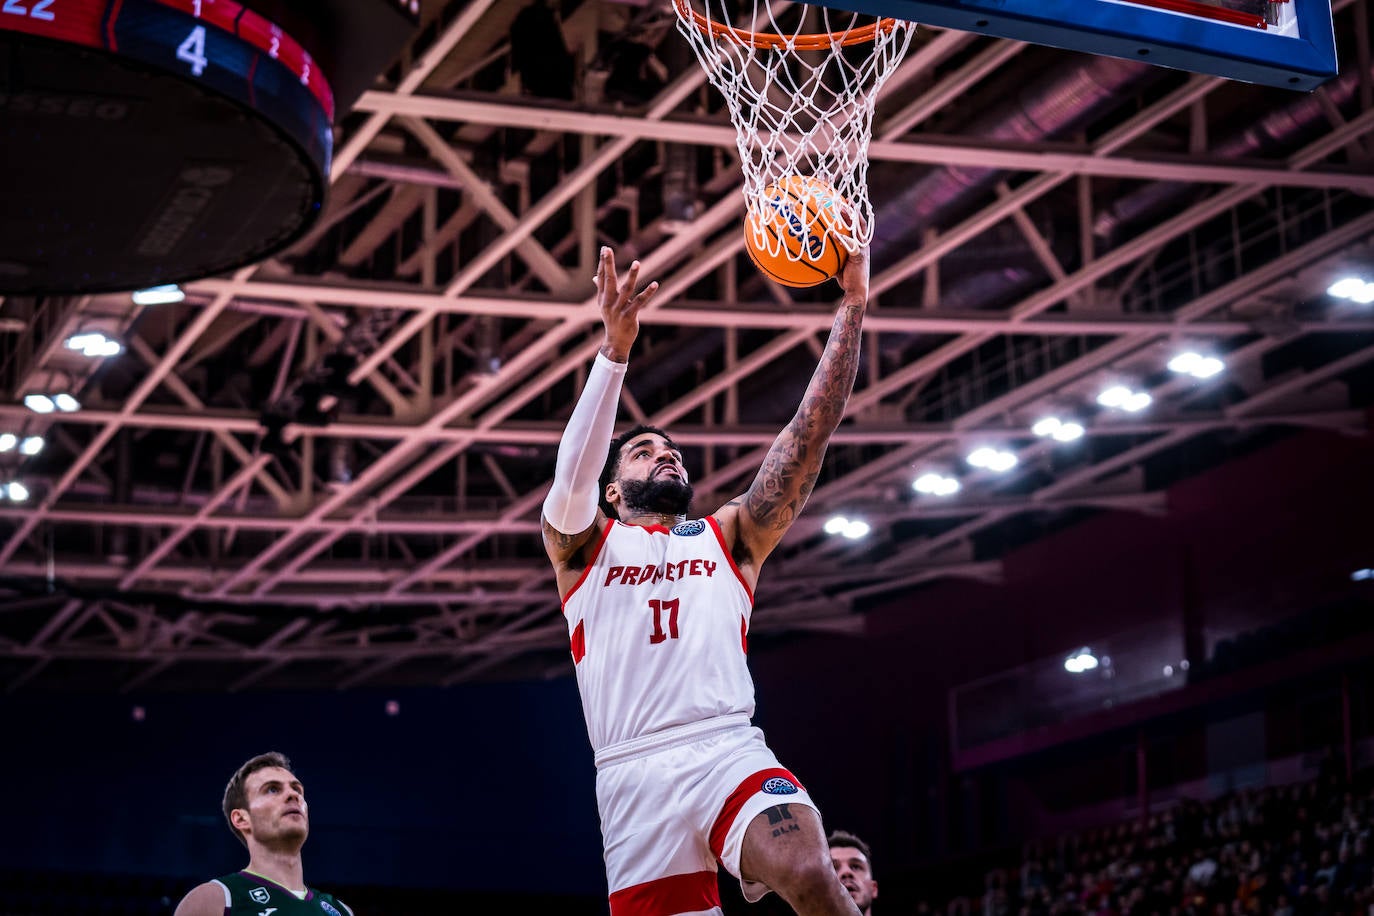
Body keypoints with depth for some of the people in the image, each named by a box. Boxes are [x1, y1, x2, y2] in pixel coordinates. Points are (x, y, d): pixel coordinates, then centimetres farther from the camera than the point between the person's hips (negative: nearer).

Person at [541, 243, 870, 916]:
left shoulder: (730, 536, 23)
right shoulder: (581, 543, 18)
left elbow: (810, 430, 14)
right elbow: (572, 475, -5)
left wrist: (852, 303, 5)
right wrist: (615, 348, -17)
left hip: (731, 753, 1)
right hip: (633, 776, 0)